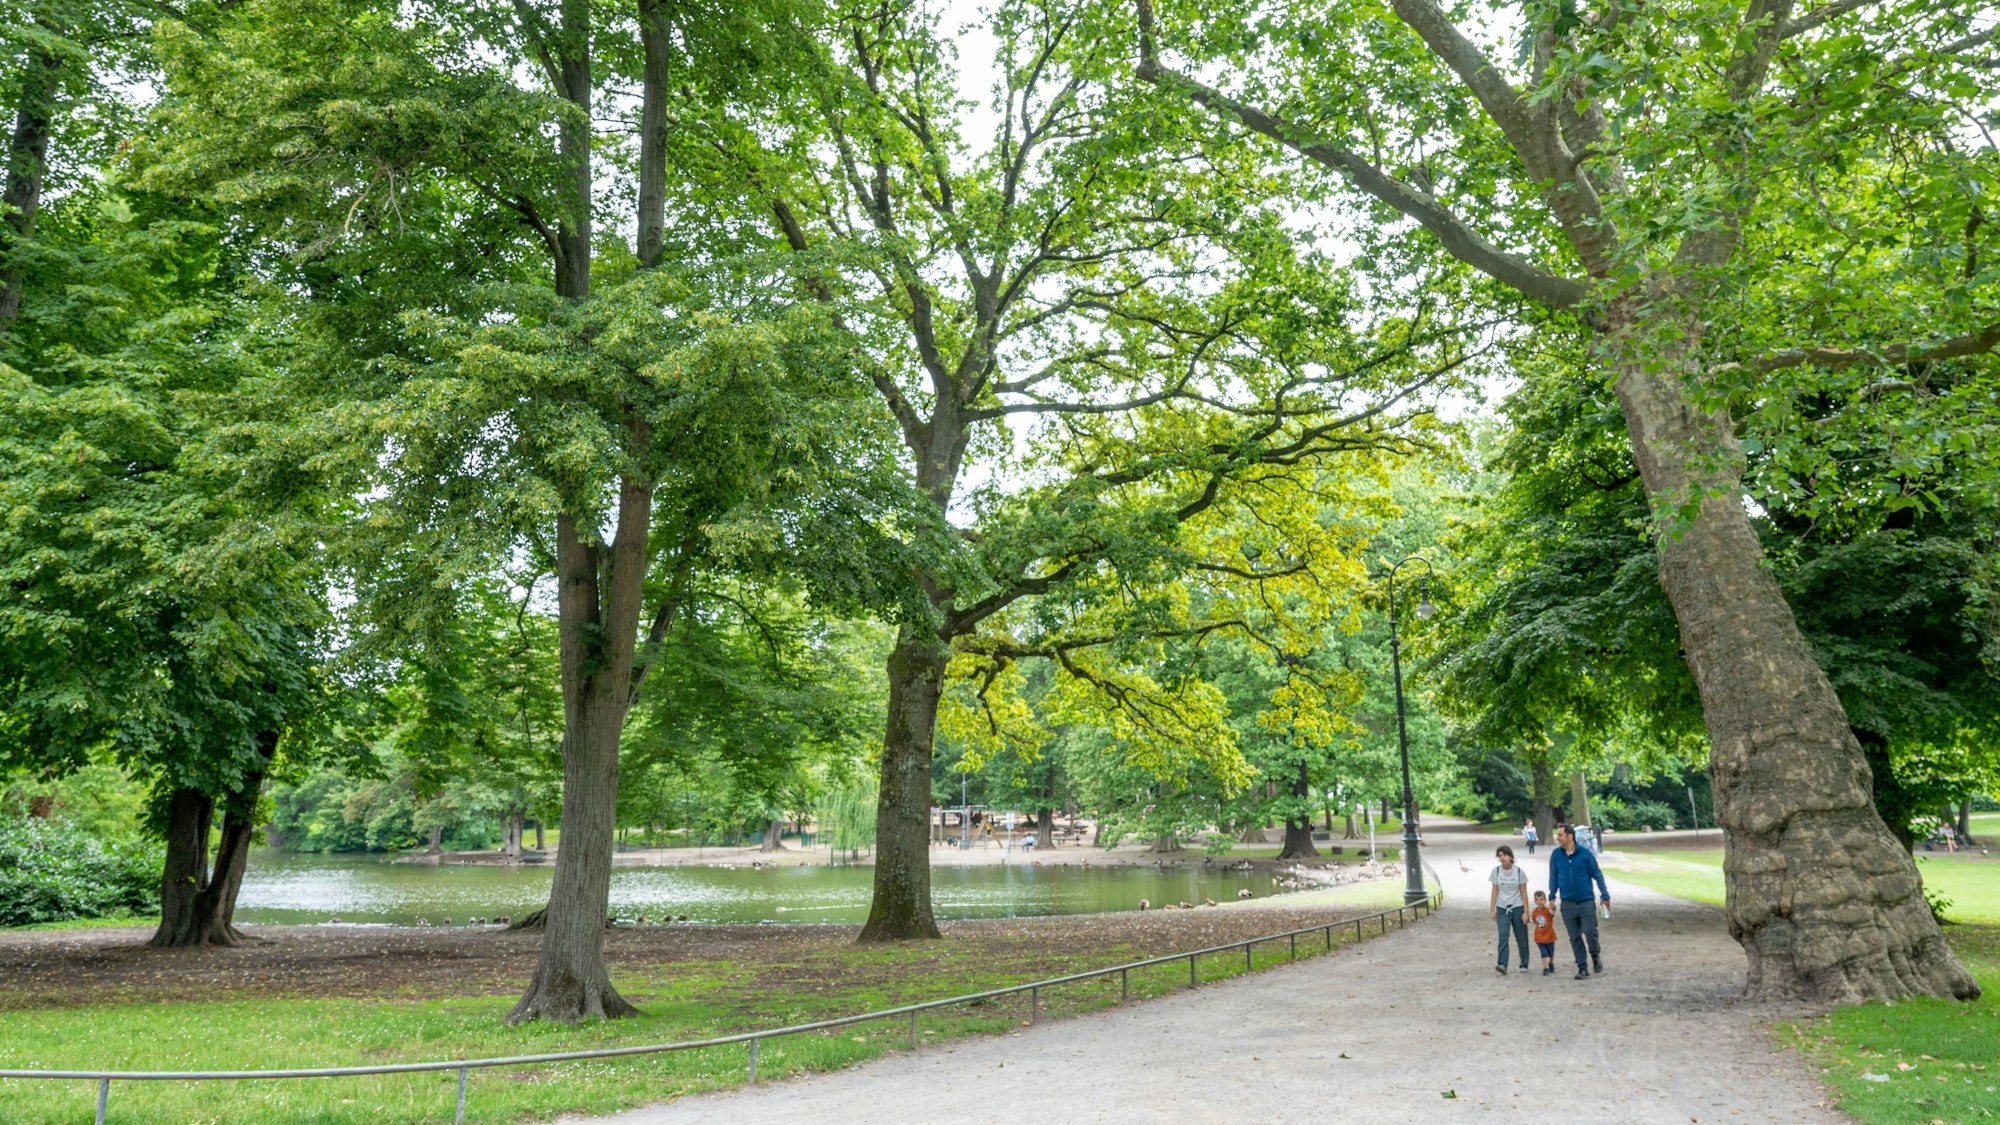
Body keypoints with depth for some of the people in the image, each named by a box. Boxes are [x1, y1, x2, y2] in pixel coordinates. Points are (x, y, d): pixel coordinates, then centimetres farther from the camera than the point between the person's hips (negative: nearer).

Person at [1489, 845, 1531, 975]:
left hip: (1517, 908, 0)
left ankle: (1524, 965, 23)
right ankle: (1502, 965, -22)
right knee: (1503, 936, -14)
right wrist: (1492, 910, 0)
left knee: (1521, 939, 7)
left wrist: (1526, 912, -5)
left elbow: (1524, 893, -2)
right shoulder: (1496, 871, -1)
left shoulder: (1519, 872, -5)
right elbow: (1495, 891, 4)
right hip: (1502, 909, 1)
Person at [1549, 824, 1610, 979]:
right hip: (1567, 903, 2)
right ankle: (1582, 968, 14)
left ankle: (1595, 956, 22)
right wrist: (1552, 897, 6)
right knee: (1575, 938, 5)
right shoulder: (1556, 855, 0)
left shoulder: (1585, 853, -7)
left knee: (1590, 932, -8)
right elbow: (1553, 877, 9)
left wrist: (1605, 895, 0)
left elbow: (1597, 874, 0)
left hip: (1586, 901, -2)